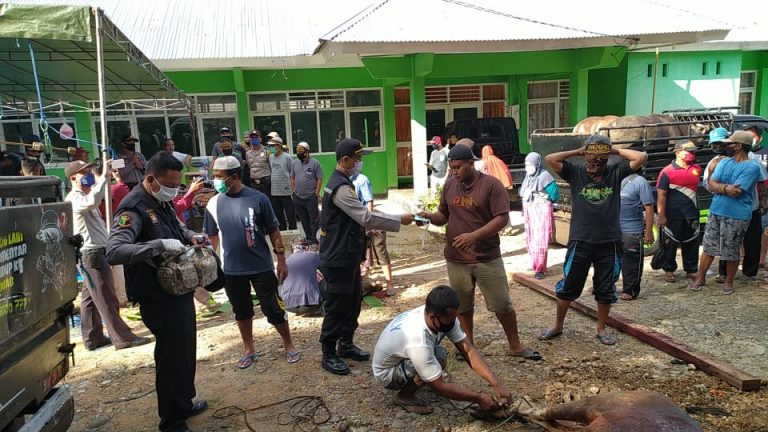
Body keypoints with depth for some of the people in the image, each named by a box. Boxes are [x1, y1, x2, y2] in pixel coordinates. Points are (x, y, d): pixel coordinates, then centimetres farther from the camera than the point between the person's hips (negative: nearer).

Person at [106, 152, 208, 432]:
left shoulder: (162, 201, 7)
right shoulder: (133, 208, -21)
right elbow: (113, 252, -34)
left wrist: (189, 235, 6)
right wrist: (160, 245, -39)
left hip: (179, 289, 9)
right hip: (159, 298, -9)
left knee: (186, 350, 21)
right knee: (172, 356, 1)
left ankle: (184, 404, 40)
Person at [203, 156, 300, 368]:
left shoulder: (258, 199, -10)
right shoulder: (214, 204, -2)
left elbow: (273, 231, -4)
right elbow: (211, 237, 7)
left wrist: (281, 260, -3)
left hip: (261, 267, -3)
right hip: (231, 270, 3)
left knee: (273, 309, 5)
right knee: (242, 311, 16)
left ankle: (289, 344, 26)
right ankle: (249, 350, 34)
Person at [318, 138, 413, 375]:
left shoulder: (343, 182, 12)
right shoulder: (340, 187, -22)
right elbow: (365, 217, -25)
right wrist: (400, 220, -18)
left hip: (348, 256, 10)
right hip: (338, 259, -10)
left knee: (353, 302, 18)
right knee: (337, 307, 0)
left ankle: (346, 344, 32)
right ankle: (329, 355, 14)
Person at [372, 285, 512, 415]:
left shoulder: (445, 318, -19)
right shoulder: (418, 342, -40)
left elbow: (469, 351, -18)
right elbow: (440, 387, -31)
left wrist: (497, 384, -27)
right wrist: (478, 398, -24)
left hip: (403, 357, 8)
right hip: (386, 373, -8)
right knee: (439, 357, -27)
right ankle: (404, 395, -6)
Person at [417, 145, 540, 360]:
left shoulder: (492, 185, -10)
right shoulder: (450, 185, 5)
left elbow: (502, 218, -15)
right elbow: (444, 216, 13)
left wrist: (474, 235, -25)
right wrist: (430, 216, -10)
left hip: (488, 257, -3)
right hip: (456, 259, 4)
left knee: (502, 304, 5)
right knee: (463, 306, 13)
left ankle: (516, 345, 24)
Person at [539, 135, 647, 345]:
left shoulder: (615, 172, 2)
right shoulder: (575, 173, 0)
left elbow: (641, 157, -5)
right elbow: (550, 159, -10)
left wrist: (616, 150, 0)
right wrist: (577, 152, -4)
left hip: (609, 243, 1)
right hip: (580, 242, -1)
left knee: (606, 290, 13)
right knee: (568, 286, 10)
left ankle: (601, 329, 31)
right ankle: (558, 326, 27)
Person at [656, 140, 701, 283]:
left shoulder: (696, 169, 8)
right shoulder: (667, 171, -10)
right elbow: (661, 195, -12)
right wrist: (661, 215, -15)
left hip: (691, 214, 5)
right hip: (673, 215, -5)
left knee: (691, 243, 12)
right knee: (671, 243, 5)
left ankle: (691, 270, 25)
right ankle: (669, 270, 19)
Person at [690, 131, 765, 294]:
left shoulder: (752, 167, -12)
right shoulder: (725, 162, 8)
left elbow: (736, 192, -19)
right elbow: (711, 183, 0)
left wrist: (720, 186, -5)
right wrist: (726, 188, -16)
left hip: (736, 217, -5)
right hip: (715, 212, 5)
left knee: (731, 252, 7)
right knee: (708, 247, 10)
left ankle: (728, 282, 24)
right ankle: (700, 278, 21)